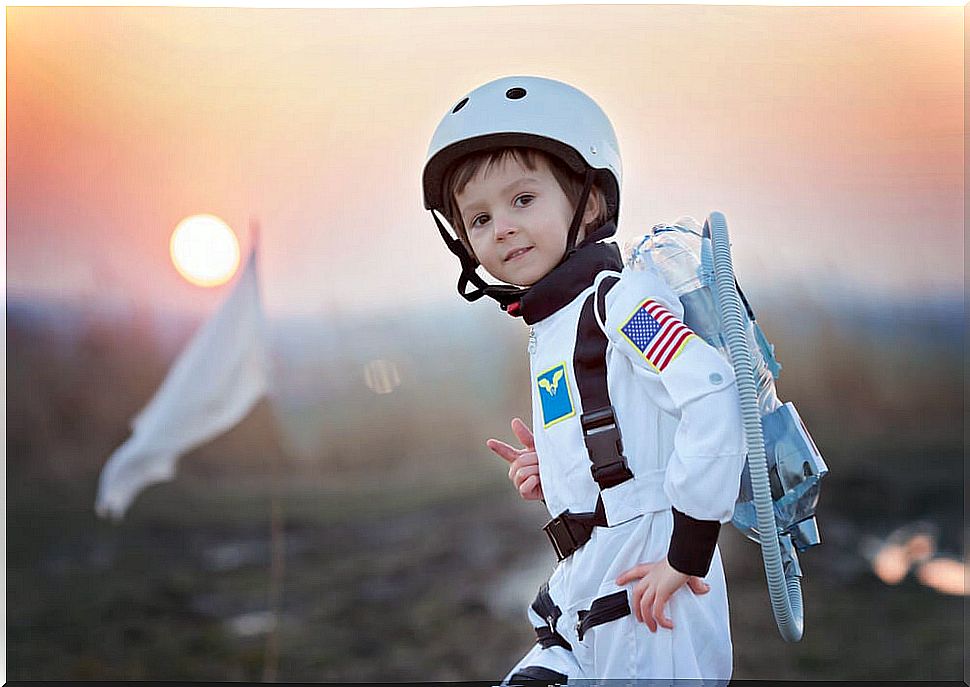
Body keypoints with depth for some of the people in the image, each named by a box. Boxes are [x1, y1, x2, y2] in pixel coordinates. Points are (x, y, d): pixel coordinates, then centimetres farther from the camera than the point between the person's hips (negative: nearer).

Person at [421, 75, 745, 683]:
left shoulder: (620, 297, -11)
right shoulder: (547, 330, 17)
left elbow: (714, 398, -23)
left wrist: (688, 550, -21)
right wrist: (552, 476, 7)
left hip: (647, 586, -8)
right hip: (581, 599, 9)